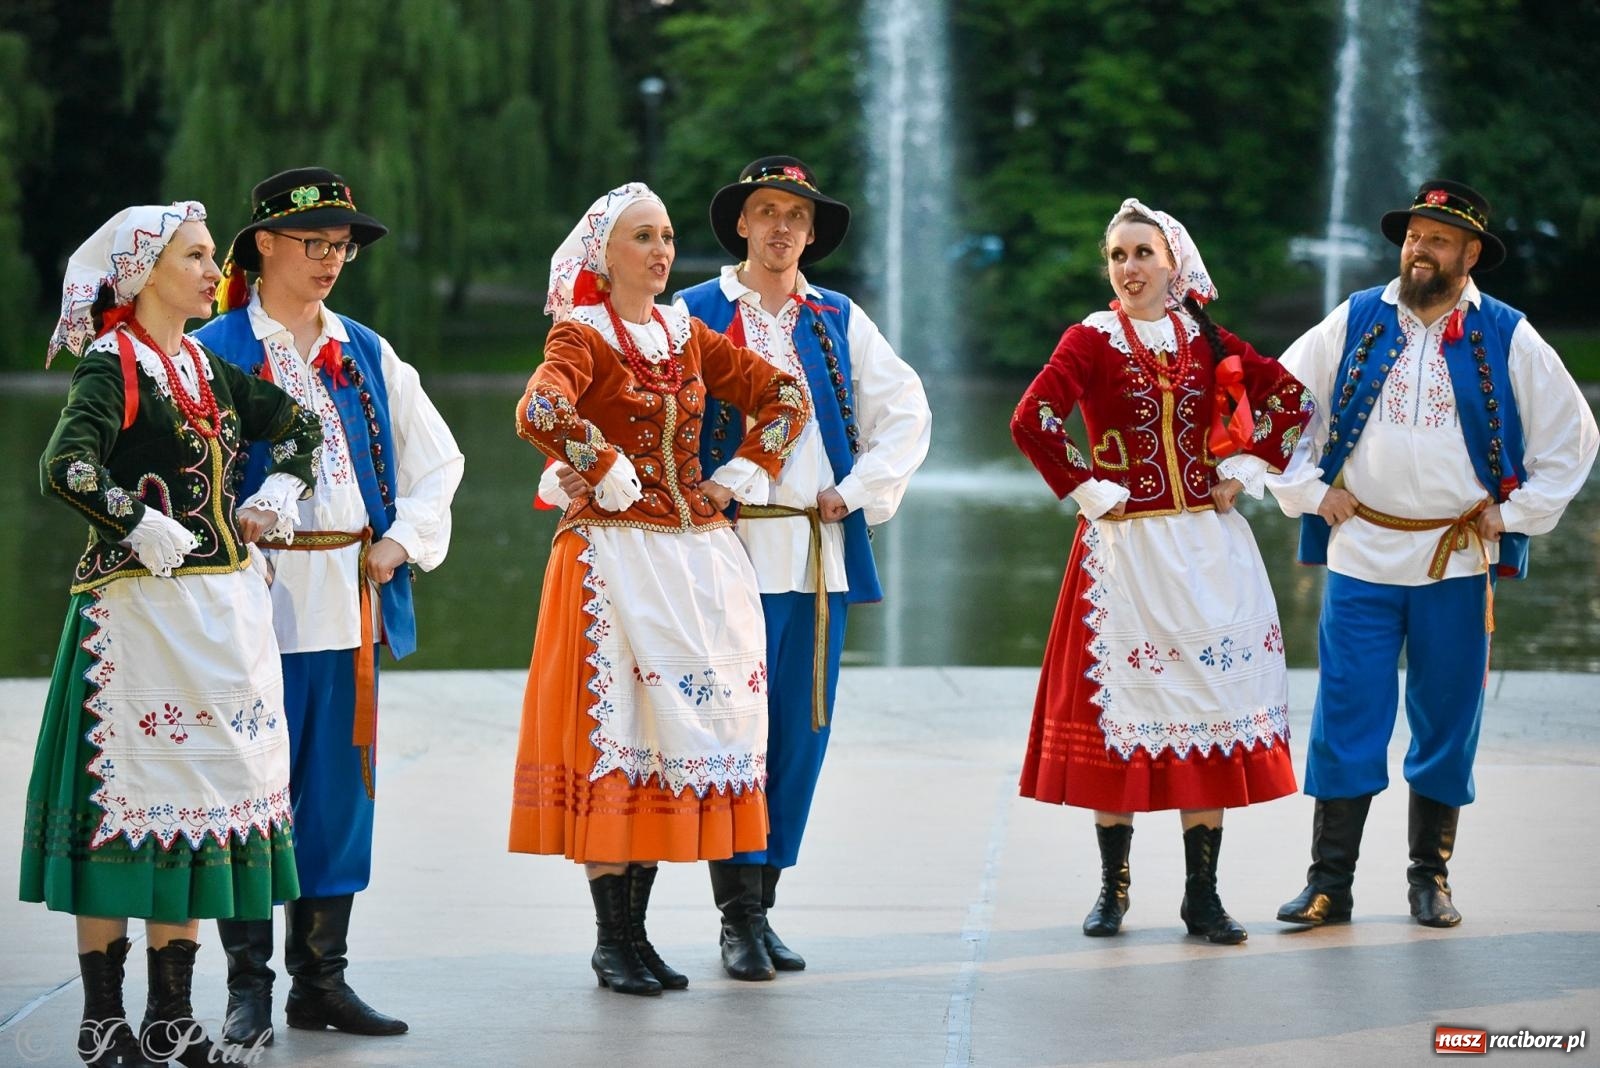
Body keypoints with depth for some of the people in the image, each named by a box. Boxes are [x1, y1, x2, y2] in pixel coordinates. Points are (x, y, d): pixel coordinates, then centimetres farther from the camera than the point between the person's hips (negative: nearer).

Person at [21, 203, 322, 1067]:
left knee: (201, 786, 8)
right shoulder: (111, 366, -8)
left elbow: (297, 427, 29)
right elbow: (65, 469, -24)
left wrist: (275, 497, 14)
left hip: (223, 604, 7)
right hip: (138, 603, -7)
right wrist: (145, 528, -16)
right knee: (126, 791, -4)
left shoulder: (208, 369, 13)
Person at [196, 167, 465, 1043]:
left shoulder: (367, 355, 13)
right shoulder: (216, 350, -2)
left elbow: (437, 459, 17)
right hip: (259, 601, -5)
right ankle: (249, 986, 4)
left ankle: (321, 978, 14)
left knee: (341, 788, 7)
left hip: (352, 600, 5)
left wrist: (401, 542, 5)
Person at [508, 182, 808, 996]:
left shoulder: (689, 337, 12)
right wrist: (611, 477, -17)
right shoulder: (582, 336, -5)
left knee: (677, 720, 6)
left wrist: (741, 475, 6)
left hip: (698, 554, 6)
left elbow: (785, 398, 17)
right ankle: (611, 939, 1)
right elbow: (540, 412, -25)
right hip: (615, 553, -6)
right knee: (612, 722, -6)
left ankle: (637, 929, 13)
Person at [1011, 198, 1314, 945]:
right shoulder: (1092, 340, -3)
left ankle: (1202, 896, 7)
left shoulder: (1203, 338, 7)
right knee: (1122, 709, -1)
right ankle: (1113, 888, 10)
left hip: (1209, 546, 3)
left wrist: (1245, 470, 5)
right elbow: (1032, 421, -15)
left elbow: (1288, 398, 14)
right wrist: (1088, 491, -12)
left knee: (1208, 702, 2)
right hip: (1128, 547, -3)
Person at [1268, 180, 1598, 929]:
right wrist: (1308, 492, 4)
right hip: (1360, 556, 0)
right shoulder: (1353, 324, 3)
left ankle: (1430, 877, 18)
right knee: (1345, 717, -3)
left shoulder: (1507, 339, 2)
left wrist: (1515, 513, 3)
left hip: (1457, 561, 0)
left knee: (1447, 721, 6)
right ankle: (1330, 882, 2)